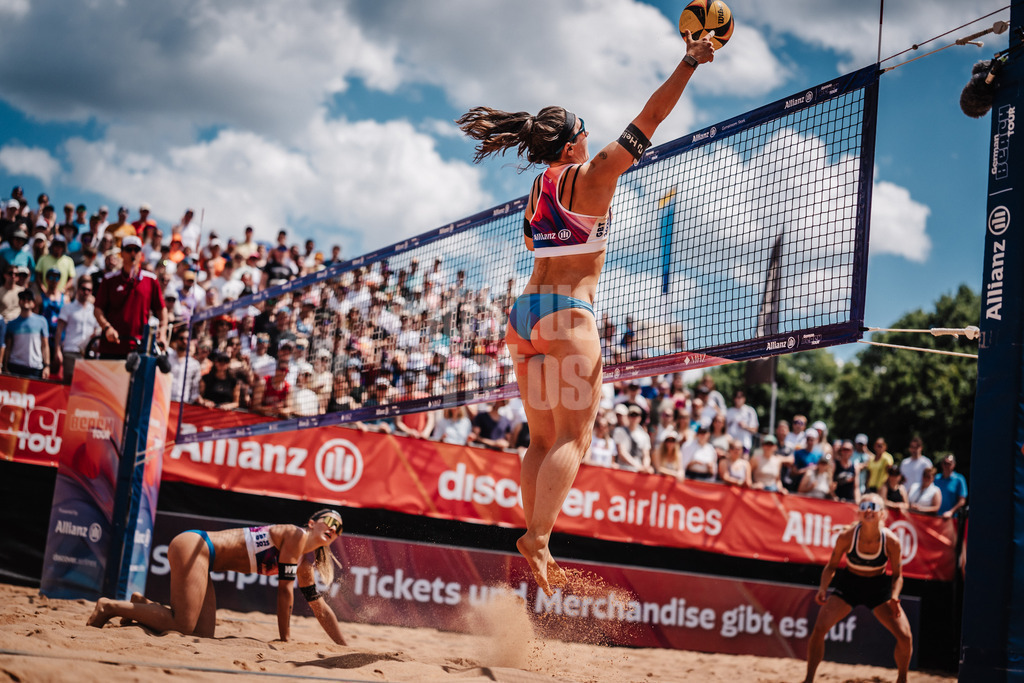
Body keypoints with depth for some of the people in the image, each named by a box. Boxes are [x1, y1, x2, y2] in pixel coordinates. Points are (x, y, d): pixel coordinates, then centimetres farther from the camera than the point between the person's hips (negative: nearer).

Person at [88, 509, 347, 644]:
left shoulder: (305, 564, 16)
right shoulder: (296, 534, -9)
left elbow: (320, 609, 23)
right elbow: (284, 590, -11)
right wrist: (285, 640, -8)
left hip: (204, 558, 9)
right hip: (193, 545, -9)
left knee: (203, 633, 0)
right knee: (182, 627, -19)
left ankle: (143, 606, 11)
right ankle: (110, 607, -9)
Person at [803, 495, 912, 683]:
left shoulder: (891, 541, -22)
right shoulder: (846, 536, -22)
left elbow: (897, 575, -7)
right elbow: (832, 565, -6)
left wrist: (894, 597, -24)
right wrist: (823, 587, -22)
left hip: (879, 586, 0)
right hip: (848, 583, 0)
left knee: (905, 637, -9)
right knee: (819, 628, -16)